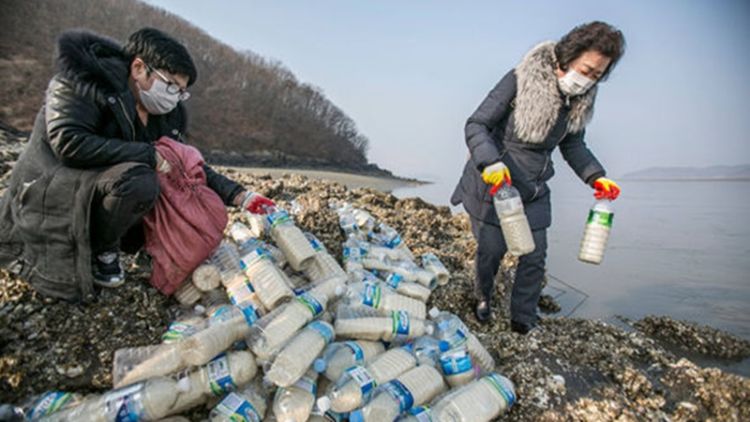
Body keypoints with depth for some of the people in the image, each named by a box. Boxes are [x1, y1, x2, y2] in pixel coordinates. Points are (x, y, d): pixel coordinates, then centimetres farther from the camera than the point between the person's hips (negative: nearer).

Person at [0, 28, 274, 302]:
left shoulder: (168, 115, 3)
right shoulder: (85, 82, -16)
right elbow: (69, 143, -29)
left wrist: (238, 195, -5)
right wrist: (150, 155, -27)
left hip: (106, 190, 8)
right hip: (53, 194, -7)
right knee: (139, 181, -33)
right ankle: (101, 251, -8)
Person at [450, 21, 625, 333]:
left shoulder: (581, 100, -1)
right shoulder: (520, 80, -18)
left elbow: (573, 145, 13)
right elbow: (476, 125, -19)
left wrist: (596, 177, -3)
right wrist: (490, 162, -36)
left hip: (533, 191, 5)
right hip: (491, 184, -4)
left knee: (535, 257, 5)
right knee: (491, 249, 6)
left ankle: (523, 321, 23)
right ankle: (483, 299, 37)